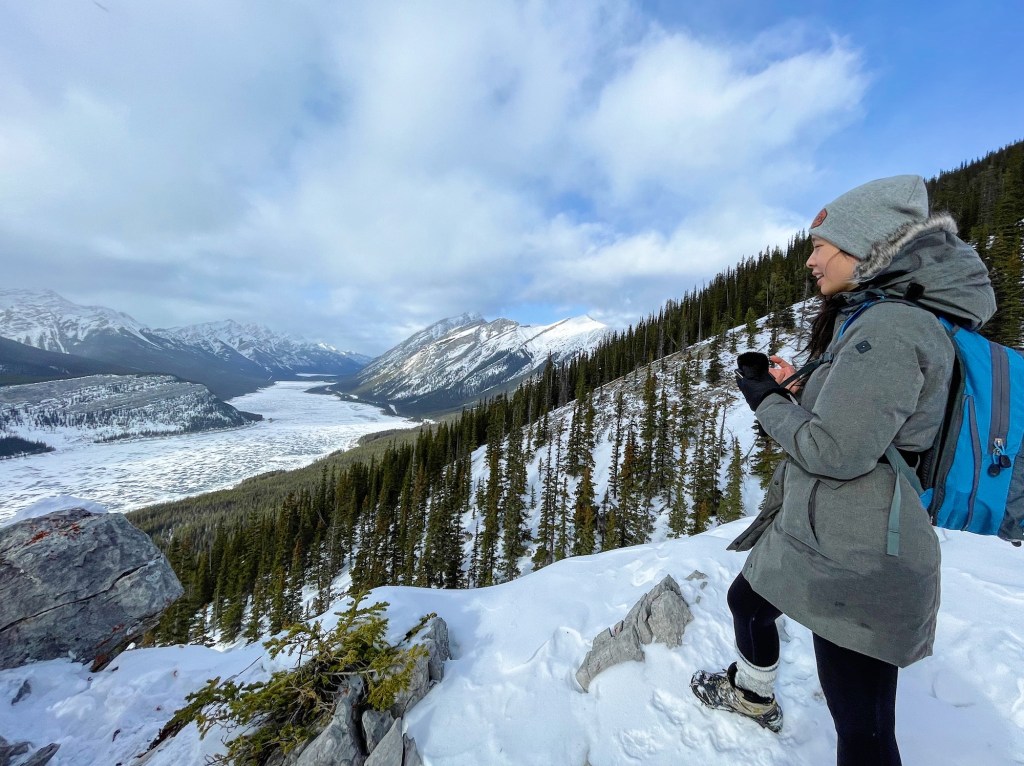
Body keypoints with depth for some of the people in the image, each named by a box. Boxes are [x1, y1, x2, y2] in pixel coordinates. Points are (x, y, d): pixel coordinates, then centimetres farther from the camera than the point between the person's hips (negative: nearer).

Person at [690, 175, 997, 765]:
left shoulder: (889, 327, -21)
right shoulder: (876, 320, 10)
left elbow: (835, 450, -25)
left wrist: (766, 401, -11)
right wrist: (790, 388, 5)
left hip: (852, 563, -11)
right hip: (822, 536, 11)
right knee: (747, 599, 30)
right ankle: (754, 696, 56)